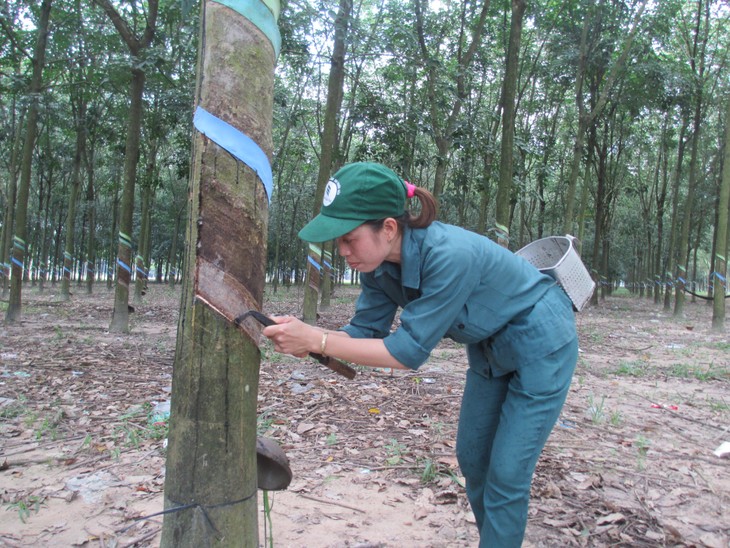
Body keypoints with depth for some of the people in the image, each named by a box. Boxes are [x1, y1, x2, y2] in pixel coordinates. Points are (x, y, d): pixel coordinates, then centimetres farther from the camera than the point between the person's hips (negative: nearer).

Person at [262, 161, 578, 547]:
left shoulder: (449, 255, -38)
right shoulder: (380, 263, -14)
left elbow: (409, 350, -35)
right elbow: (365, 331, -9)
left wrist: (316, 340, -36)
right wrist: (304, 337, -28)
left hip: (540, 345, -7)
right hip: (488, 349, 8)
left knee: (506, 473, -2)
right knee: (471, 459, 14)